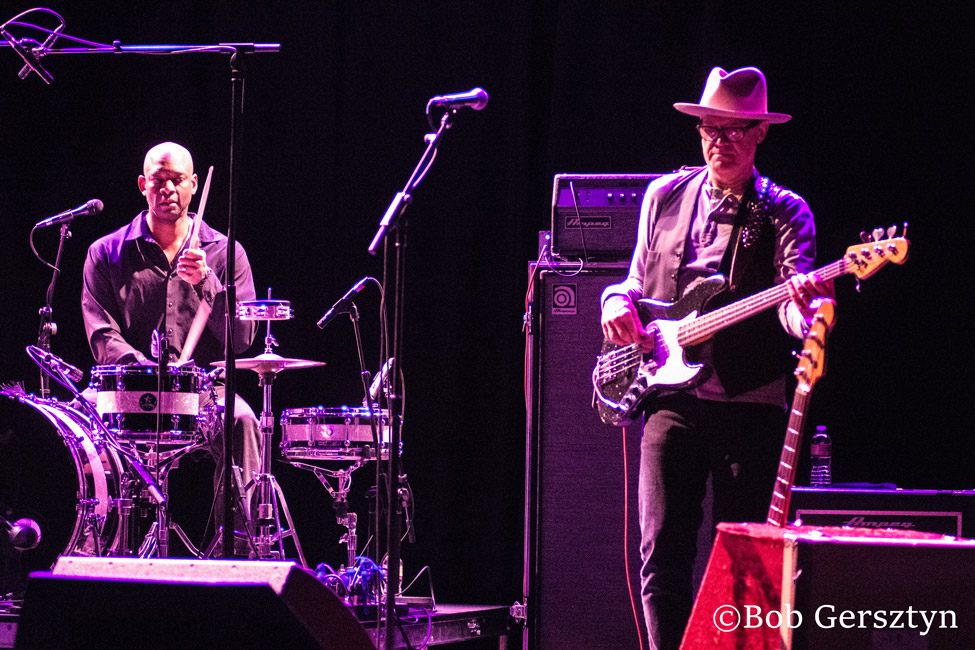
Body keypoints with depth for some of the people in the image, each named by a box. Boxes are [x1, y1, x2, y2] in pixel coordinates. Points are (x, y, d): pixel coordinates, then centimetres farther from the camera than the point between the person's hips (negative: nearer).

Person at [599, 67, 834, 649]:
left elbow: (792, 299, -12)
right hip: (672, 398, 2)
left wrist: (806, 308, -36)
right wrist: (619, 302, 2)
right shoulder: (665, 196, 13)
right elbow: (638, 278, 24)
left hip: (751, 403, -2)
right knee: (662, 555, -5)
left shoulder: (785, 213, 3)